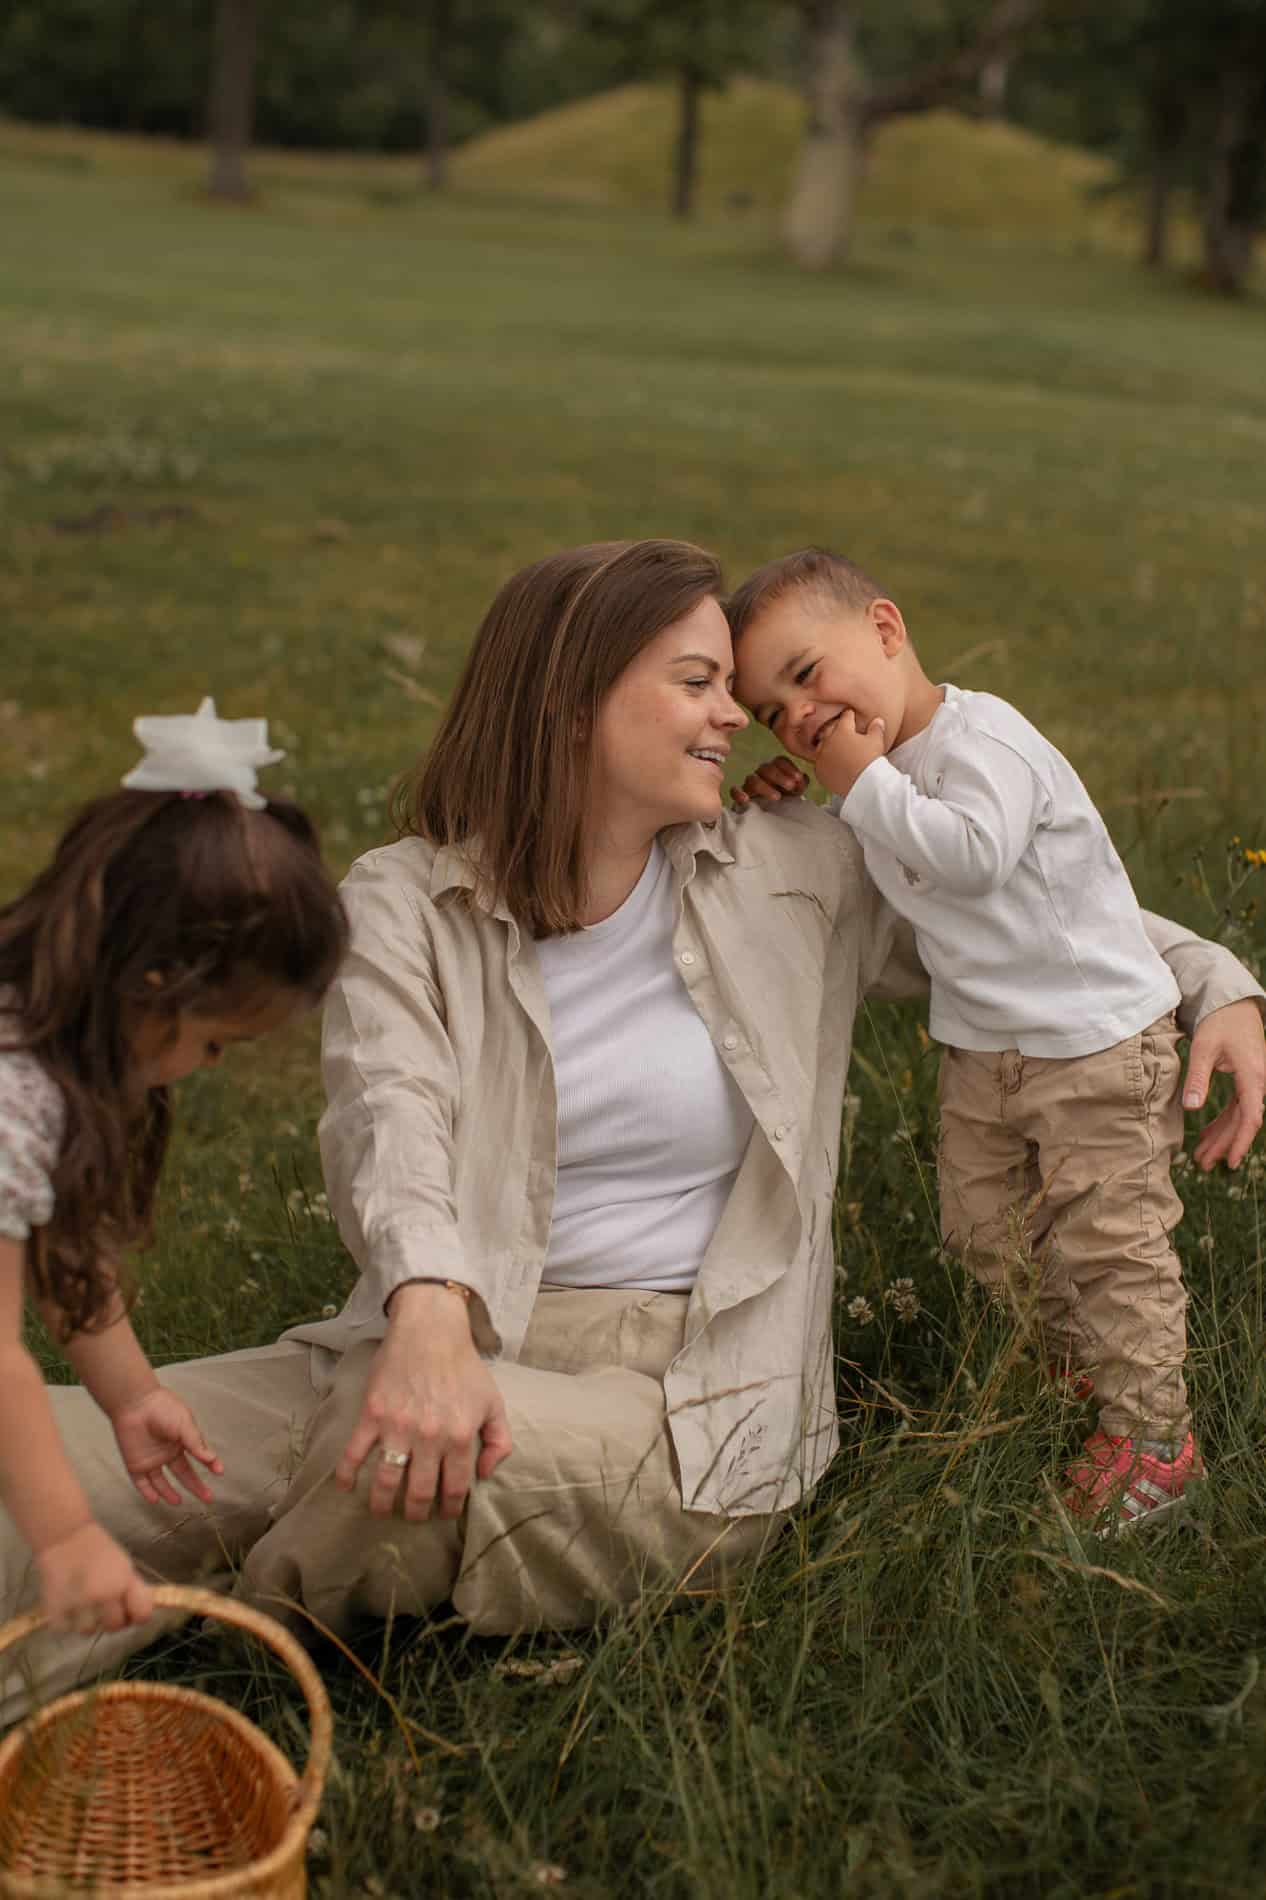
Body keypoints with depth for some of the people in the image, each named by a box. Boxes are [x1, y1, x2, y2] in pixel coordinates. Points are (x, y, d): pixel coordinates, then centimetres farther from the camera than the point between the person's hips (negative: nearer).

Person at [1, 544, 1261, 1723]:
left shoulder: (791, 879, 8)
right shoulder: (403, 904, 2)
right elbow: (390, 1114, -16)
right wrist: (428, 1314, -37)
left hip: (686, 1407, 0)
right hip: (458, 1348, 1)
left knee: (417, 1470, -32)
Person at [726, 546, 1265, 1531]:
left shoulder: (983, 738, -21)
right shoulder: (884, 759, 7)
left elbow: (974, 855, -37)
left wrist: (864, 783, -28)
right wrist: (794, 791, 6)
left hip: (1099, 1035, -9)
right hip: (980, 1043, 9)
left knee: (1110, 1236, -4)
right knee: (984, 1229, 14)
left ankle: (1151, 1432, 8)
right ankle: (1067, 1377, 33)